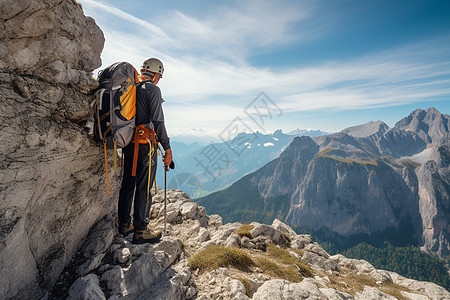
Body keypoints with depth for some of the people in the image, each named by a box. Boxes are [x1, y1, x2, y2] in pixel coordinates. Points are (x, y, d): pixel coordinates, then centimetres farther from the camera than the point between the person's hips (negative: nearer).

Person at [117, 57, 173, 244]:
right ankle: (140, 231, 10)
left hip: (128, 143, 8)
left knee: (128, 184, 15)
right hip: (145, 144, -8)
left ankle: (124, 224, 28)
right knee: (144, 188, -1)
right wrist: (167, 148, -12)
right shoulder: (152, 89, -7)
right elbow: (157, 121, -15)